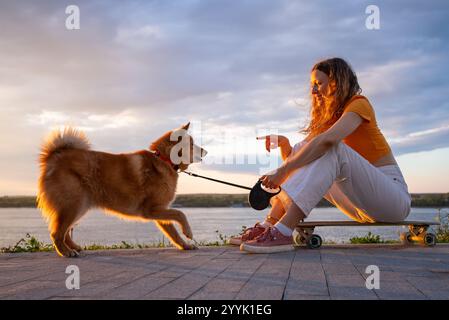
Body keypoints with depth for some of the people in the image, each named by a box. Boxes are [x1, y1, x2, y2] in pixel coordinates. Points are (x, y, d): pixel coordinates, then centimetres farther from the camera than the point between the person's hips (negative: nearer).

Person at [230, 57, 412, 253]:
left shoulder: (359, 104, -8)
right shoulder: (326, 117, 15)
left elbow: (328, 140, -29)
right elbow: (294, 157, 6)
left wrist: (282, 171, -31)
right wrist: (284, 144, -15)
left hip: (396, 197, -7)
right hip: (364, 205, 7)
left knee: (331, 150, -29)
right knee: (303, 154, -3)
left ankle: (282, 233, -41)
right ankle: (269, 225, -18)